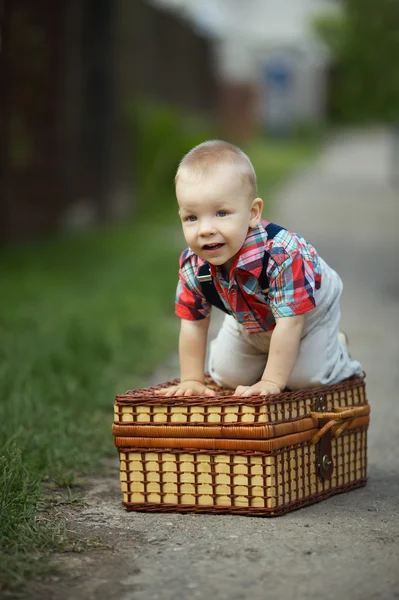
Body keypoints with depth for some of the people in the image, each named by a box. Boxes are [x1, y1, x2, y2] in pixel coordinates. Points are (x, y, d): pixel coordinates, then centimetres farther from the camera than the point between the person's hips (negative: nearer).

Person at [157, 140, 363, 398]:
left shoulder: (281, 254, -47)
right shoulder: (193, 265, -30)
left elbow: (290, 321, -43)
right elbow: (193, 324, -17)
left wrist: (272, 382, -42)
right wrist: (192, 381, -18)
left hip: (308, 315, -4)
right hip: (251, 323, 4)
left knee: (305, 376, -14)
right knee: (227, 375, 4)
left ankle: (335, 349, 19)